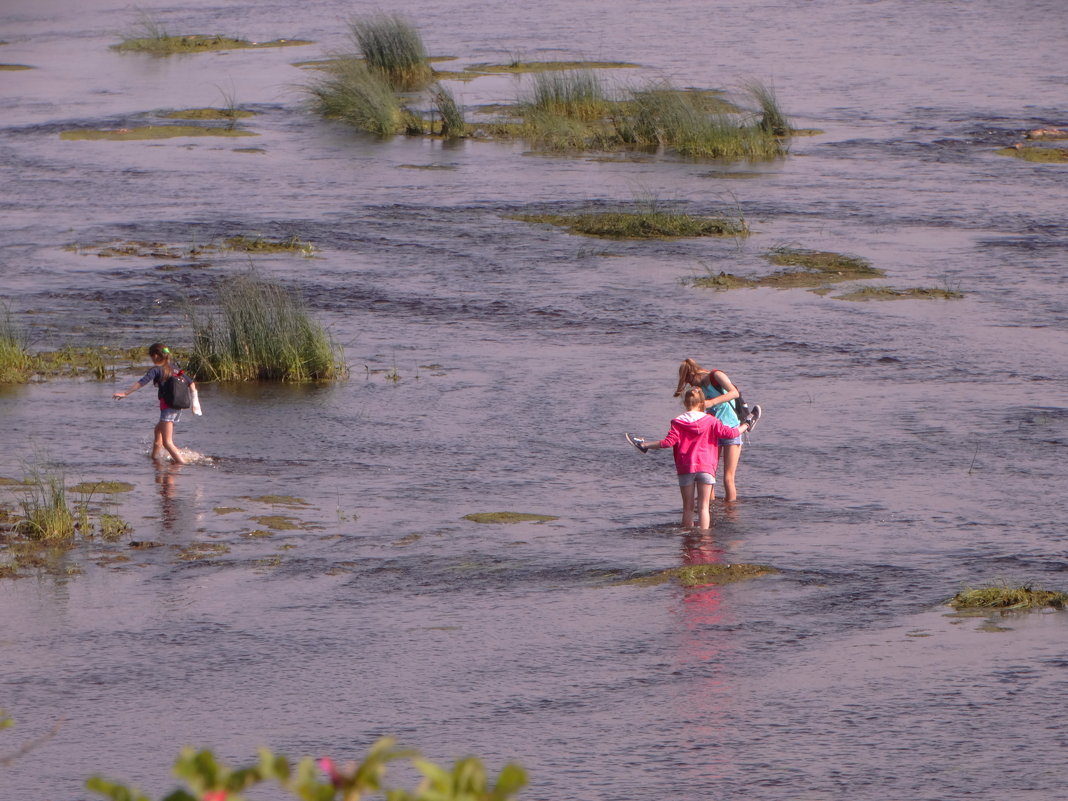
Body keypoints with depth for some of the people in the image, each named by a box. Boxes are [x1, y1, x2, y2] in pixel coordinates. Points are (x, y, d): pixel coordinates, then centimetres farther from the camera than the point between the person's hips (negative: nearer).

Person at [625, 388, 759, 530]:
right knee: (703, 506, -1)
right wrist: (745, 426, 19)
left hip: (685, 467, 0)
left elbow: (669, 442, -11)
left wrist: (646, 445, -1)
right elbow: (730, 433, 0)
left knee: (688, 507, 8)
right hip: (706, 466, 0)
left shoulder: (678, 423, -2)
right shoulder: (711, 421, 0)